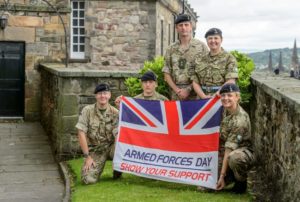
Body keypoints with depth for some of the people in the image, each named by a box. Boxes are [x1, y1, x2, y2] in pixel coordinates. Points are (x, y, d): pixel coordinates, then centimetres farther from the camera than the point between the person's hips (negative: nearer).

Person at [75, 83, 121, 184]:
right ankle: (96, 168, 17)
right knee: (88, 179, -22)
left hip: (110, 147, 1)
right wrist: (87, 156, -12)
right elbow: (81, 133, -9)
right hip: (94, 150, -1)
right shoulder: (87, 110, -6)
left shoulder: (115, 113, -4)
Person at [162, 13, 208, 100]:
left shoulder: (201, 46, 2)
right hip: (176, 94, 3)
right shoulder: (171, 49, 12)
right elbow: (166, 73, 9)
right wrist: (177, 90, -5)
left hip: (195, 93, -2)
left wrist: (188, 89, -9)